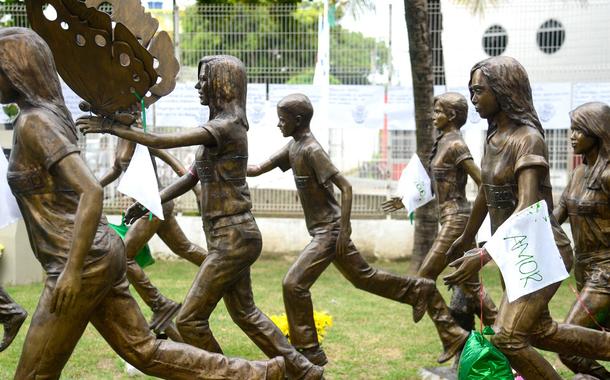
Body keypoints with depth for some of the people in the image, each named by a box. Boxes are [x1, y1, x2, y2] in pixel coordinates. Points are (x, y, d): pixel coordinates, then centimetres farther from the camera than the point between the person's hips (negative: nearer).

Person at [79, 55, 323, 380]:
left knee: (189, 320, -4)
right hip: (233, 236, 10)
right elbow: (192, 177, 14)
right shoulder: (220, 126, 12)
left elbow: (162, 142, -24)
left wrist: (112, 128, -18)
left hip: (232, 238, -10)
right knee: (244, 312, 21)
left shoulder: (225, 127, -18)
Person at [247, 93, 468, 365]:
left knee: (294, 284, -13)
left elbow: (345, 187, -21)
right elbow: (259, 169, 10)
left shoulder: (312, 150, -19)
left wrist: (344, 230, -22)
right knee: (362, 276, 21)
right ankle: (418, 290, 32)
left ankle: (308, 351, -5)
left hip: (330, 231, -9)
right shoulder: (294, 146, 8)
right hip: (323, 231, 9)